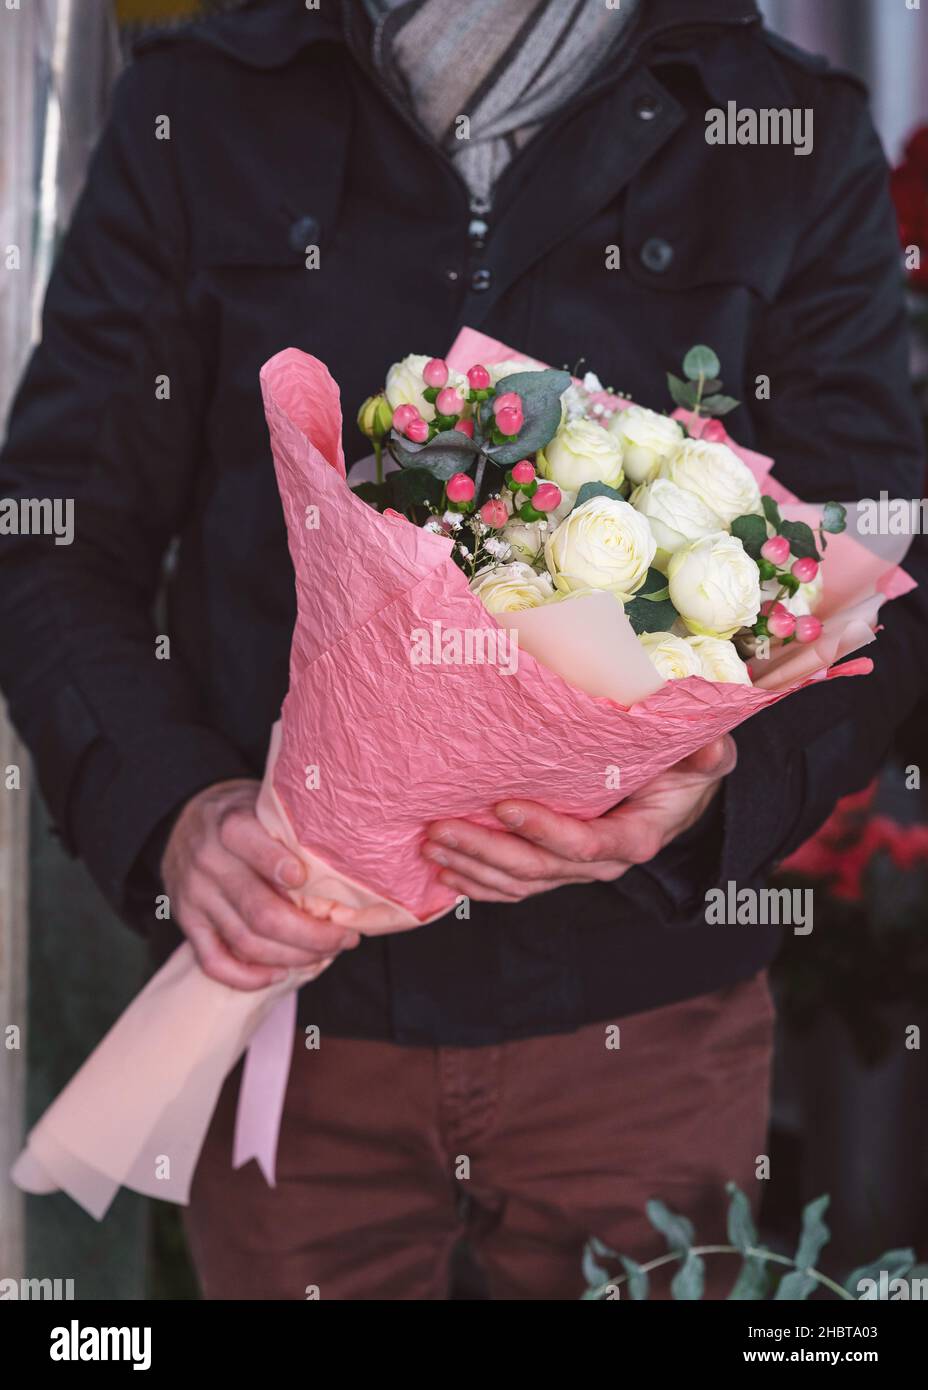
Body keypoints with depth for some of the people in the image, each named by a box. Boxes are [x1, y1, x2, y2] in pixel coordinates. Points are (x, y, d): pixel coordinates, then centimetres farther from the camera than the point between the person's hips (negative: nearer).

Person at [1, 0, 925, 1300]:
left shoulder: (799, 143, 0)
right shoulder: (193, 111, 1)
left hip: (646, 1020, 0)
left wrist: (725, 778, -20)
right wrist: (166, 805, -18)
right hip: (290, 996, 0)